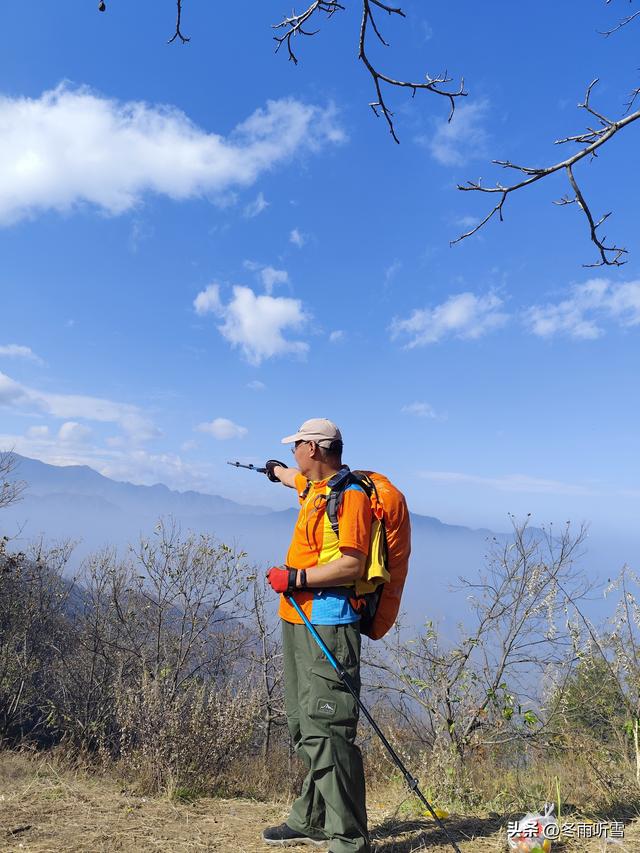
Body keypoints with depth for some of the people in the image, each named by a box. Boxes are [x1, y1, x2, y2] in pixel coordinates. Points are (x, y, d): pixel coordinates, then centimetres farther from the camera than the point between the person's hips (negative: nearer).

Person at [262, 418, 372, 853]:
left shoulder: (347, 494, -14)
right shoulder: (315, 487, 15)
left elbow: (351, 565, -23)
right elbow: (297, 477, 42)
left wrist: (294, 579, -19)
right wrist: (275, 469, 61)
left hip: (327, 628, -10)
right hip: (302, 623, 10)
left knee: (326, 731, -8)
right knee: (307, 729, 17)